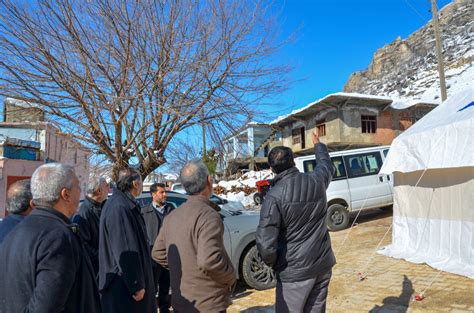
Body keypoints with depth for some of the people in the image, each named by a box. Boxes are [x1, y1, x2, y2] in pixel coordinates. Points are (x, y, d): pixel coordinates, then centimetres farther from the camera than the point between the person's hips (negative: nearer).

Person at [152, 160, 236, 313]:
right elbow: (208, 260, -31)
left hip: (180, 301, 7)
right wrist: (231, 277, -14)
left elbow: (158, 253, 11)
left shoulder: (172, 216, 4)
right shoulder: (208, 215, -22)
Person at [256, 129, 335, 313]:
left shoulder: (275, 196, -20)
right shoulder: (317, 181, -4)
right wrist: (317, 144, 39)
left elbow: (266, 244, -22)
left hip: (295, 271, -5)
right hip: (323, 264, 6)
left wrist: (272, 263, -1)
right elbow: (326, 165, 21)